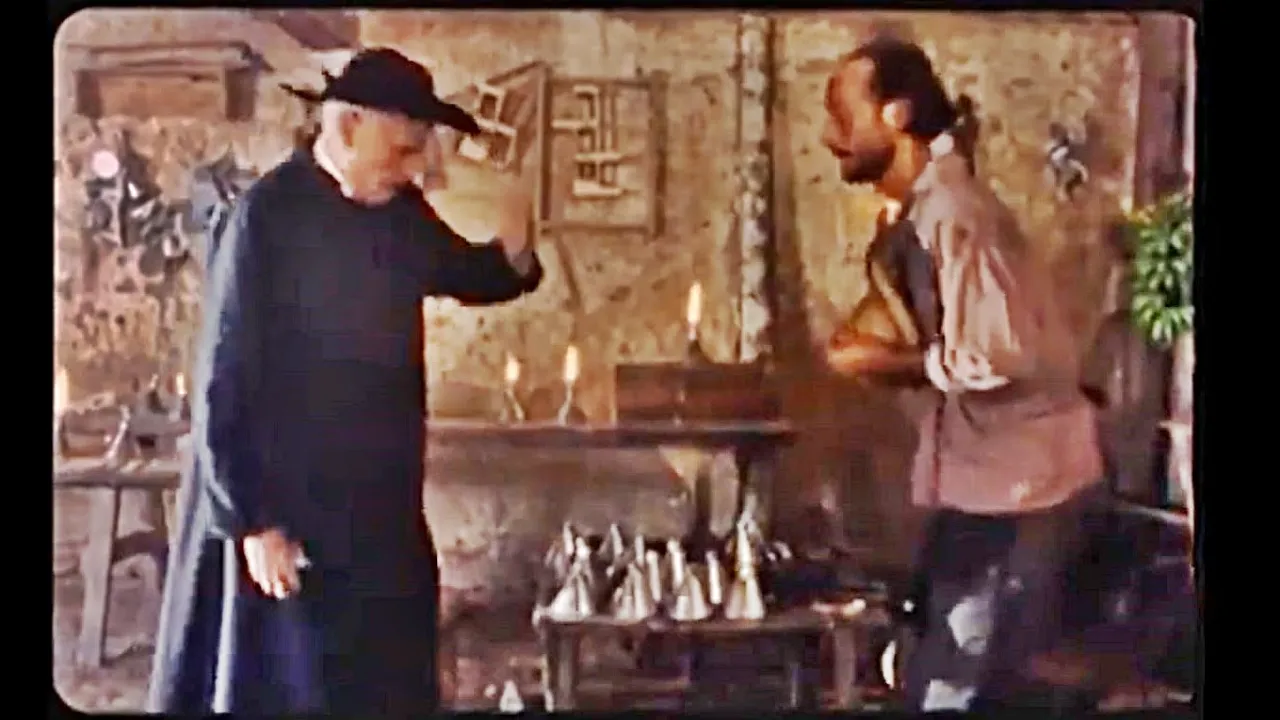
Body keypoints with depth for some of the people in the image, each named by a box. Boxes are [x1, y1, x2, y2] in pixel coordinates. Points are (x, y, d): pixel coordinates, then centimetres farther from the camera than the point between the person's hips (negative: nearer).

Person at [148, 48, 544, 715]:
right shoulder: (265, 218, -18)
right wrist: (251, 520, -17)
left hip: (383, 501, 7)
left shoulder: (399, 212, 1)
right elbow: (223, 381, -17)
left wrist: (512, 254, -6)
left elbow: (464, 276, 18)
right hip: (286, 509, -7)